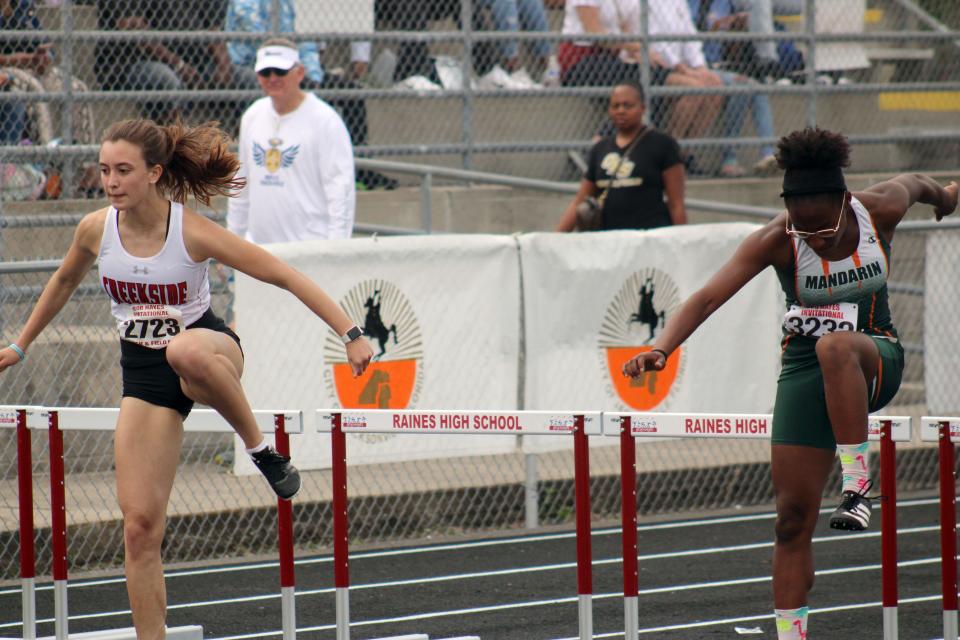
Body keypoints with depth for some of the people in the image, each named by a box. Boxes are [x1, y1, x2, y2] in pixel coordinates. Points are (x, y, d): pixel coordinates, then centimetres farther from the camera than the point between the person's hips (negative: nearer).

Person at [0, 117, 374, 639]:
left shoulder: (193, 233, -20)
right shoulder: (95, 230, -8)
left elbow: (285, 277, -16)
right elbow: (63, 282, 15)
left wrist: (350, 334, -21)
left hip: (210, 356, -4)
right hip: (143, 374, 4)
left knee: (185, 350, -43)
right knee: (139, 523, -7)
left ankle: (260, 448, -20)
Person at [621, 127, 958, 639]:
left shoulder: (881, 210, -14)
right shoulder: (776, 242, -18)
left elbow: (913, 184, 10)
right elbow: (708, 297, -28)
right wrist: (662, 347, -45)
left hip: (875, 362, -1)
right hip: (805, 370, 1)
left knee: (835, 347, -39)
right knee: (793, 516, -4)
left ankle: (857, 485, -32)